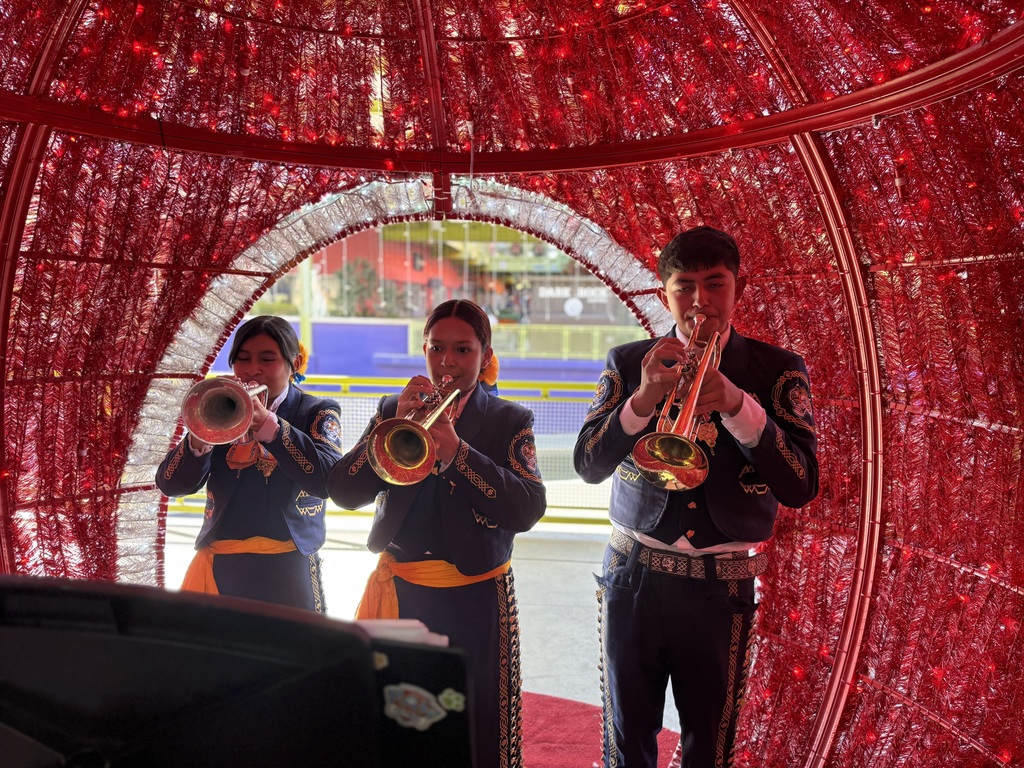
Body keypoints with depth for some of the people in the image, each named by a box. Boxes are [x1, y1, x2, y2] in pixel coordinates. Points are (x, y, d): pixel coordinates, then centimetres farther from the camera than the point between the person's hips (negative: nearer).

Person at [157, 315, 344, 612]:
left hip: (285, 573, -2)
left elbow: (328, 480, -17)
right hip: (217, 569, 2)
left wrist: (268, 425, -26)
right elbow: (171, 485, -1)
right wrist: (199, 440, -20)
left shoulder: (318, 412, 2)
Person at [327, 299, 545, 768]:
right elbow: (343, 491, -5)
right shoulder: (394, 411, 6)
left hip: (475, 603, -2)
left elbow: (528, 510, -14)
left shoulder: (510, 422, 1)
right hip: (399, 594, 2)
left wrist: (457, 452, -24)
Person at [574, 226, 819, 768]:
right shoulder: (629, 363, 2)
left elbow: (801, 486, -12)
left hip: (721, 589, 0)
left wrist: (738, 405, -26)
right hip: (633, 580, 1)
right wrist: (642, 400, -23)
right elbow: (588, 465, -6)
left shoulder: (777, 372, -1)